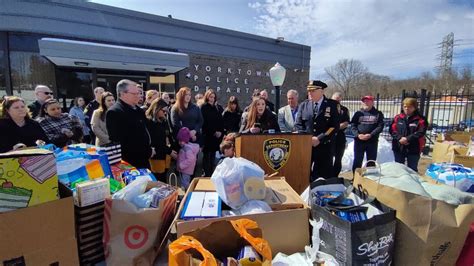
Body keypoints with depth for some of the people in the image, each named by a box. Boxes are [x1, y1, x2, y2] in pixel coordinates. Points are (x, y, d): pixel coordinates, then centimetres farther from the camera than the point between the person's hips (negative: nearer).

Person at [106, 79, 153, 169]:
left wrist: (149, 150, 8)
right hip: (128, 163, -8)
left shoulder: (138, 109, 11)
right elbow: (118, 142, -21)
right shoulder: (114, 113, -16)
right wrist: (147, 152, -16)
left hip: (143, 160, 8)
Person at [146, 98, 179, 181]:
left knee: (164, 179, 14)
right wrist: (169, 151, -16)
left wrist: (175, 149, 1)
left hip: (166, 154, 7)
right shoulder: (149, 123, -14)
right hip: (156, 156, -7)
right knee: (159, 180, 2)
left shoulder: (164, 121, 11)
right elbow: (154, 142, -18)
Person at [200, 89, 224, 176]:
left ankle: (212, 174, 15)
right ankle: (207, 174, 9)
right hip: (207, 135, -4)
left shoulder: (218, 108, 13)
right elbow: (205, 122, -8)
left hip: (217, 135, 4)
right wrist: (214, 132, -12)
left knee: (213, 155, 7)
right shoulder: (203, 108, -1)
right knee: (207, 155, 2)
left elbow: (221, 121, 9)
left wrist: (221, 132, -6)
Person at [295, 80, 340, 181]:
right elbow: (298, 125, 5)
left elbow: (335, 126, -6)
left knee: (324, 176, 6)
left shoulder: (332, 105, 1)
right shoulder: (303, 105, 8)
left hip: (324, 147, -2)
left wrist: (319, 139, -14)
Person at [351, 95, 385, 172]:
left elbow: (380, 126, -4)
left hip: (372, 141, 0)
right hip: (359, 141, 0)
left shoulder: (378, 114, 7)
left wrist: (370, 135, -18)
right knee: (357, 161, 5)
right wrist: (358, 135, -17)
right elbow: (353, 125, 1)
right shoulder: (358, 113, 8)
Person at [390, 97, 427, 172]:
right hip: (398, 147, 3)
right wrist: (400, 138, -17)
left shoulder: (420, 119, -3)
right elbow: (392, 130, -1)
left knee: (412, 169, 9)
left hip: (413, 149, -2)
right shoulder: (397, 118, 5)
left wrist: (407, 139, -23)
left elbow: (420, 132, -13)